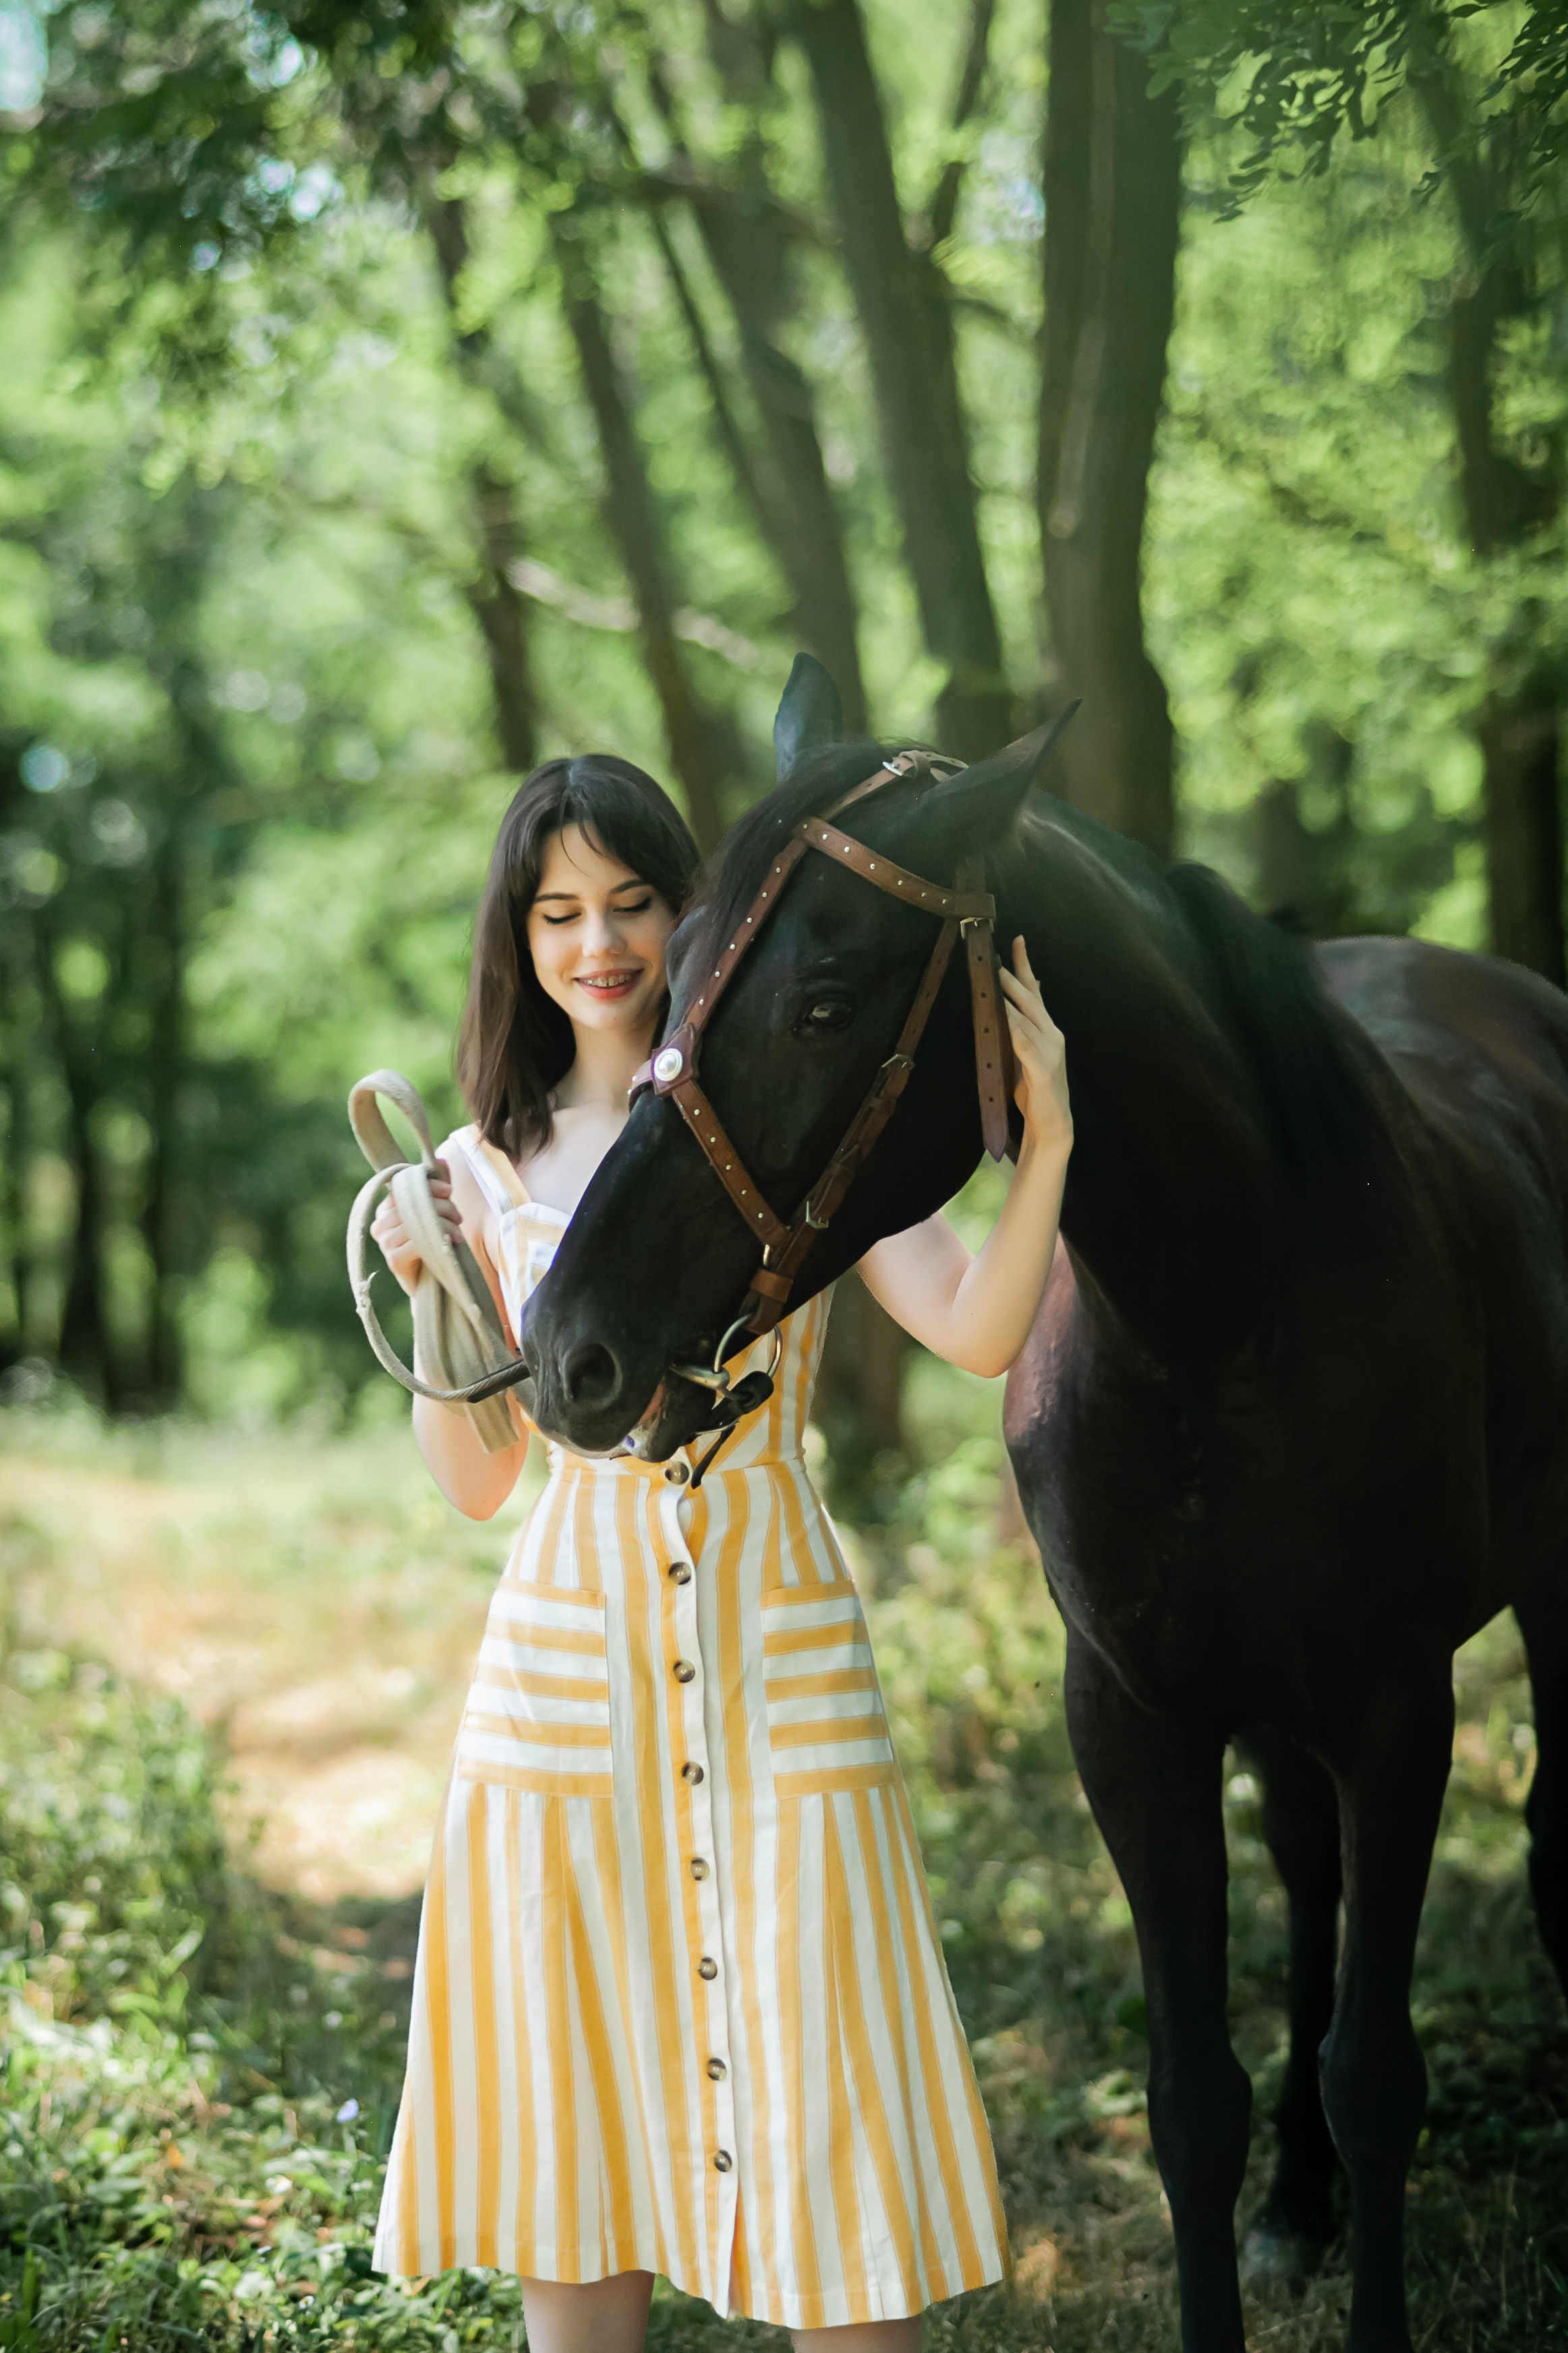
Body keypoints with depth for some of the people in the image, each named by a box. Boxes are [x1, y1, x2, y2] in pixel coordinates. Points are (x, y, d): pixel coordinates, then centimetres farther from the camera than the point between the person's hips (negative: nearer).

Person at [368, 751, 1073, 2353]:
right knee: (575, 2125, 8)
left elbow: (977, 1333, -11)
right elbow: (474, 1482, 8)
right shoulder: (495, 1168, 8)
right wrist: (429, 1298, -6)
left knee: (828, 2120, -1)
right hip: (567, 1663, 2)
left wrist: (1044, 1143, -24)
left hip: (780, 1653, -2)